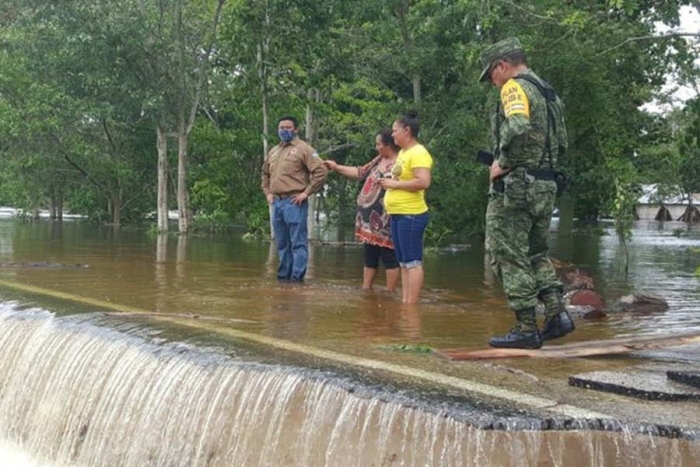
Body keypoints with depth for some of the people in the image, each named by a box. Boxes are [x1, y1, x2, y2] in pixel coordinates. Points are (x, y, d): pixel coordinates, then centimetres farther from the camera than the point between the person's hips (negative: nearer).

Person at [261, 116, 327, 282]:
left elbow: (321, 171, -11)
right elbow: (265, 174, 31)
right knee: (282, 243, 12)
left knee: (298, 242, -6)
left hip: (294, 202, -7)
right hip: (277, 202, 7)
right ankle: (284, 274, 20)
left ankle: (297, 276, -4)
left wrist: (306, 192, -12)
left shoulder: (303, 149, -4)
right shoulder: (273, 151, 18)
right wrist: (267, 192, 16)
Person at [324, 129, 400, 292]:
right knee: (370, 255, 13)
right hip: (370, 217, 9)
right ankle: (366, 289, 19)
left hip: (384, 220, -9)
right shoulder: (379, 159, 15)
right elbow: (360, 172, 24)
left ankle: (390, 292, 1)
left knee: (388, 256, -4)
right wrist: (336, 167, 26)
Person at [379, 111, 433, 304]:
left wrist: (394, 184, -17)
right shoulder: (403, 152, 16)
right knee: (403, 263, 11)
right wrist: (389, 188, 14)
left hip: (411, 215, -10)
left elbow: (423, 182, -25)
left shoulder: (418, 153, -13)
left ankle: (411, 305, -5)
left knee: (413, 262, -7)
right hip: (398, 214, 10)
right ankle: (404, 302, 15)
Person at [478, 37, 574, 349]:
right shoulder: (548, 93, 18)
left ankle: (526, 329, 0)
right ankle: (556, 312, 6)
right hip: (546, 186, 9)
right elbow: (561, 144, 20)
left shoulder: (516, 88, -10)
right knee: (536, 254, 19)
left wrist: (503, 163, -17)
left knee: (510, 258, -1)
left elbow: (518, 128, -29)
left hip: (515, 186, -9)